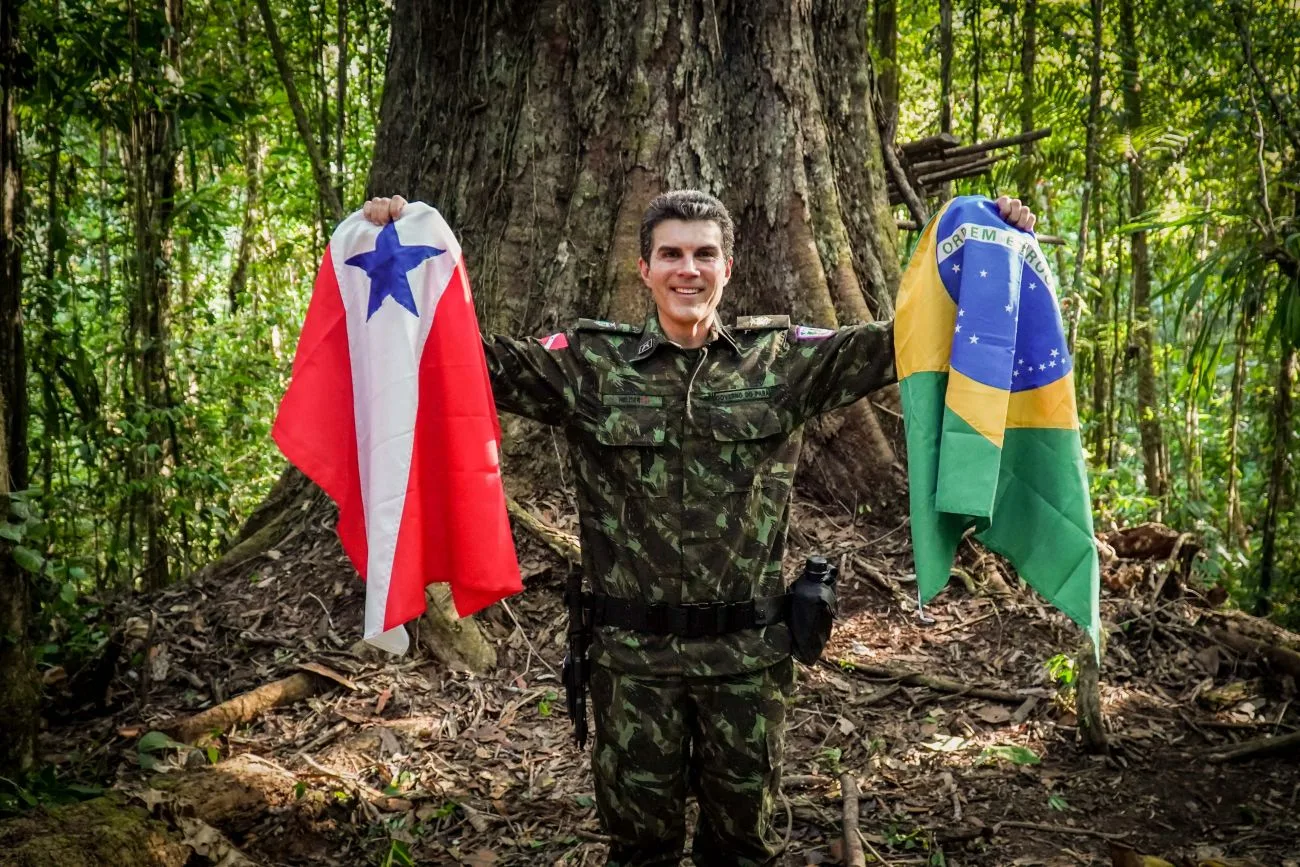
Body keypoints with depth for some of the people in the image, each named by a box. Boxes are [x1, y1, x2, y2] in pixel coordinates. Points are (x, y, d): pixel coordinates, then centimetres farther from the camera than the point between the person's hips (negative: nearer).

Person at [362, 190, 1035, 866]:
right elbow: (483, 360, -3)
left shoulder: (782, 358, 1)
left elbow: (892, 343, -1)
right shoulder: (590, 364, -1)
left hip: (748, 647, 1)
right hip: (632, 650, 0)